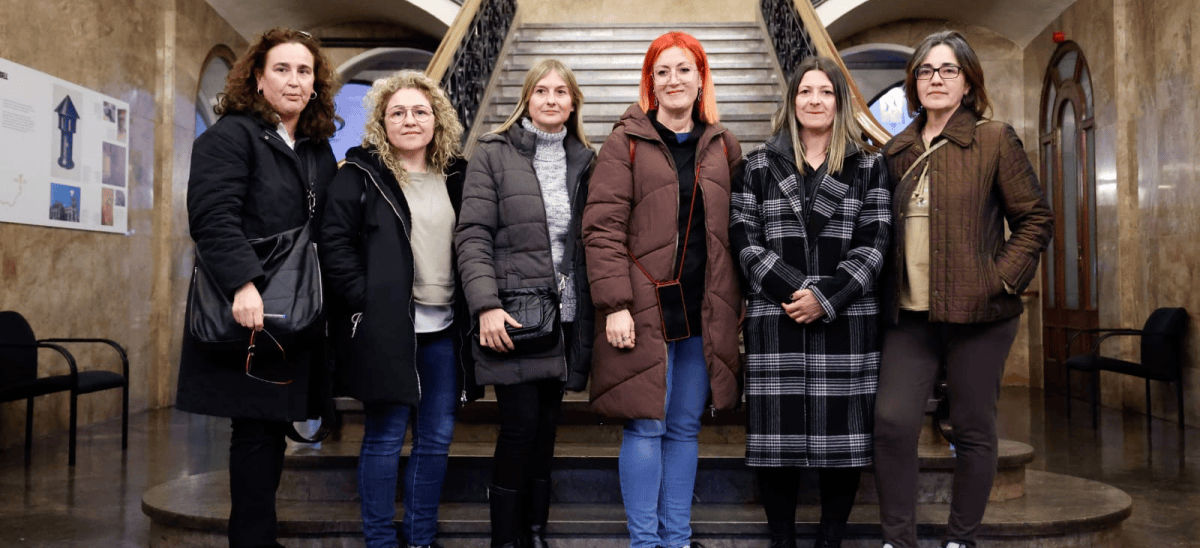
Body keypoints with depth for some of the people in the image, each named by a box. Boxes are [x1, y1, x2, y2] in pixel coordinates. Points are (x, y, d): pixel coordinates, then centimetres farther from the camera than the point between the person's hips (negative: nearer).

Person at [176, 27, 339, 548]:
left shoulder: (319, 151, 17)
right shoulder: (231, 135, -3)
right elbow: (214, 217, -16)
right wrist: (244, 283, -28)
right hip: (250, 312, -6)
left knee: (273, 426, 10)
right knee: (256, 431, -3)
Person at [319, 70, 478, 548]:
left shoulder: (455, 175, 11)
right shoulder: (361, 173, -3)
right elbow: (335, 242, -8)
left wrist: (470, 309, 6)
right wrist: (366, 300, -14)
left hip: (445, 329, 5)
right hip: (386, 328, -5)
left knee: (437, 437, 11)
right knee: (385, 438, 4)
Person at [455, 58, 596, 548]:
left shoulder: (584, 160, 12)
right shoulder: (494, 154, 0)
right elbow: (472, 235, -7)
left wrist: (593, 313, 4)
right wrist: (486, 305, -17)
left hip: (565, 318, 4)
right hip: (512, 318, -4)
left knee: (546, 428, 10)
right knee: (520, 427, -4)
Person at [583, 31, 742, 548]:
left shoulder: (723, 146, 12)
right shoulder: (626, 142, 0)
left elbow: (736, 231, 15)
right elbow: (603, 228, -6)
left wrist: (734, 306, 10)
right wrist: (615, 304, -13)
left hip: (704, 313, 4)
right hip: (645, 310, -4)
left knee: (685, 428, 11)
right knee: (646, 426, 0)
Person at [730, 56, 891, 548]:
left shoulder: (868, 165, 10)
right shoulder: (760, 164, 10)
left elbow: (873, 244, 1)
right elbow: (744, 239, 1)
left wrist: (826, 298, -11)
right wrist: (795, 290, -11)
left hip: (847, 319, 0)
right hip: (774, 319, 0)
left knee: (842, 434, 2)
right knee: (777, 434, 1)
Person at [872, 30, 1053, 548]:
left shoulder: (995, 140, 1)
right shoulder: (898, 150, 13)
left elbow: (1035, 218, 2)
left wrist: (1001, 278, -9)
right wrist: (889, 289, 7)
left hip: (976, 311, -3)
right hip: (909, 313, 3)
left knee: (973, 432, 6)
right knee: (891, 421, -7)